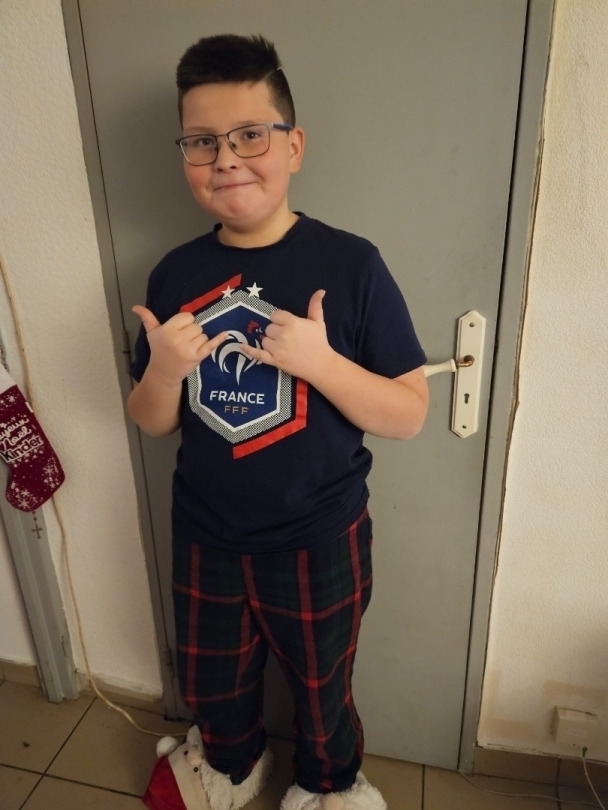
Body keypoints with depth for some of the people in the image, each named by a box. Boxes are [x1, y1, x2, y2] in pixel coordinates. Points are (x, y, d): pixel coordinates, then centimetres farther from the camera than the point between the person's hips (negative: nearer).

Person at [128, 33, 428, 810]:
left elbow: (409, 415, -14)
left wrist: (320, 361, -30)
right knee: (210, 684, 27)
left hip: (318, 541, -3)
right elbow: (152, 423, 1)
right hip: (205, 537, 4)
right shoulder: (175, 274, -5)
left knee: (321, 688, 23)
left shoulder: (350, 264, -16)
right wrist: (164, 370, -20)